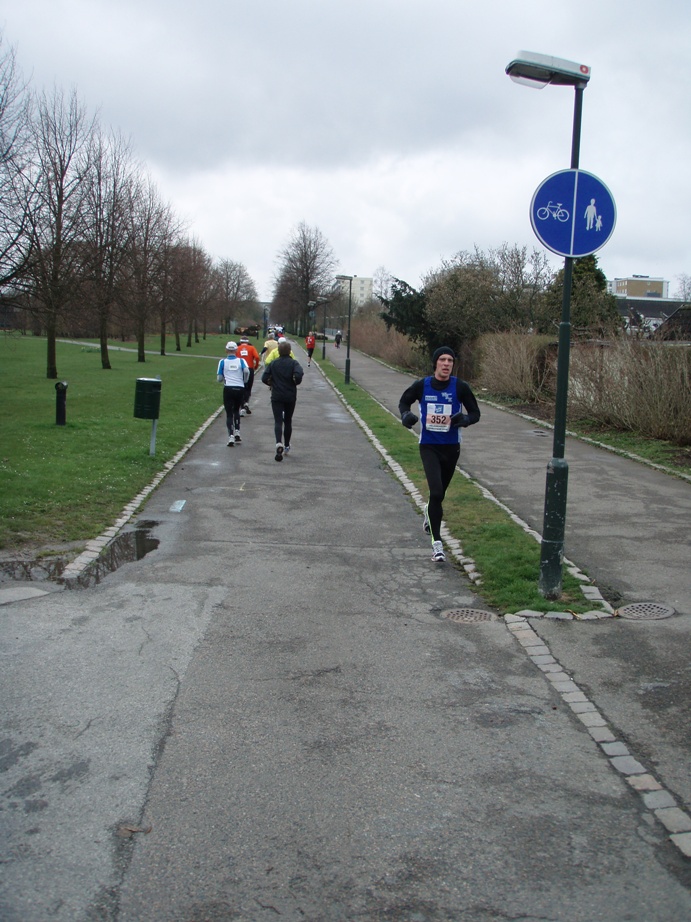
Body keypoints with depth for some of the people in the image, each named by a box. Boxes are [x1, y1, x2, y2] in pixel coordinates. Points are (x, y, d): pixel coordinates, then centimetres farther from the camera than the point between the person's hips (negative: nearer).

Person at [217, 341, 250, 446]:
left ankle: (231, 436, -9)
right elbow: (246, 371, -15)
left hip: (228, 389, -2)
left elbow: (219, 378, 0)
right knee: (236, 410, 23)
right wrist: (244, 381, 2)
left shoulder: (223, 361, 3)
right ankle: (237, 433, 15)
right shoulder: (241, 360, 4)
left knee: (229, 413, 2)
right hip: (240, 389, 2)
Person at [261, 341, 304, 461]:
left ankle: (279, 443, -31)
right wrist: (295, 383, -1)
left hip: (276, 397, -1)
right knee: (288, 421, 15)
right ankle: (286, 446, 25)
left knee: (278, 421, -6)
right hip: (291, 396, 1)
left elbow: (264, 378, -5)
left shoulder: (273, 363, 1)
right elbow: (298, 375, -22)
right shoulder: (293, 363, -3)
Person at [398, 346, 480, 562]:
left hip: (451, 447, 2)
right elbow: (404, 401, 11)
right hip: (428, 446, -2)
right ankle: (437, 542, -10)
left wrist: (465, 419, -23)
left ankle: (430, 513, 54)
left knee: (439, 493, 18)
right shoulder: (422, 386, -6)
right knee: (436, 492, -17)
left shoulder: (460, 387, -7)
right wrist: (405, 415, -11)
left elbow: (475, 412, 0)